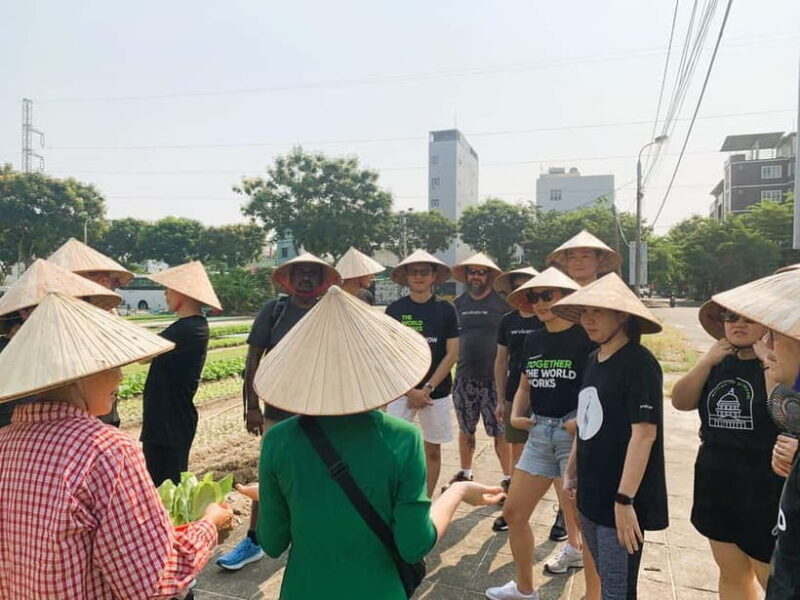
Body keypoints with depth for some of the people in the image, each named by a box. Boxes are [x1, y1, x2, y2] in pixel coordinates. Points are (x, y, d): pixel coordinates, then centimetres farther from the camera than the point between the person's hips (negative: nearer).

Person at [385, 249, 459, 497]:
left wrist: (428, 388, -10)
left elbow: (452, 354, -3)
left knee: (432, 450, 10)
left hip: (437, 391, 0)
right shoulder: (395, 309, 0)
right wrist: (411, 390, -8)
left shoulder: (445, 309, -1)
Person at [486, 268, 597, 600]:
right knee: (513, 511, 10)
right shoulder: (533, 340, 9)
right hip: (539, 433, 7)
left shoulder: (587, 337, -11)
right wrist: (516, 414, 2)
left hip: (577, 434, -7)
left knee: (583, 516, 4)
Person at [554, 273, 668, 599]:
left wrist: (625, 499, -22)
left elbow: (644, 434, -21)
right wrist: (571, 471, 17)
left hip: (619, 501, -8)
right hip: (590, 496, 8)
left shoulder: (639, 364, -17)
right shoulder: (593, 361, 8)